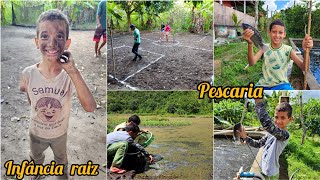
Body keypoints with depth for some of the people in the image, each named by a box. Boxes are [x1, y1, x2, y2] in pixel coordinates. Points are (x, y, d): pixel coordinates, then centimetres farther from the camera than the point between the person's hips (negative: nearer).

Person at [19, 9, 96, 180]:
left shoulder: (70, 75, -30)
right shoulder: (28, 74, -26)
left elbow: (90, 107, -44)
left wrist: (73, 71, -49)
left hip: (60, 132, -1)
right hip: (36, 132, 1)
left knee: (61, 157, 29)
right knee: (36, 157, 31)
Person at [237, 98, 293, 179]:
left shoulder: (285, 134, -26)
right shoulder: (272, 132, 1)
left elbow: (267, 124, -44)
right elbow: (259, 144, 12)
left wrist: (259, 101, -45)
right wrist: (245, 138, -4)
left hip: (270, 175, -7)